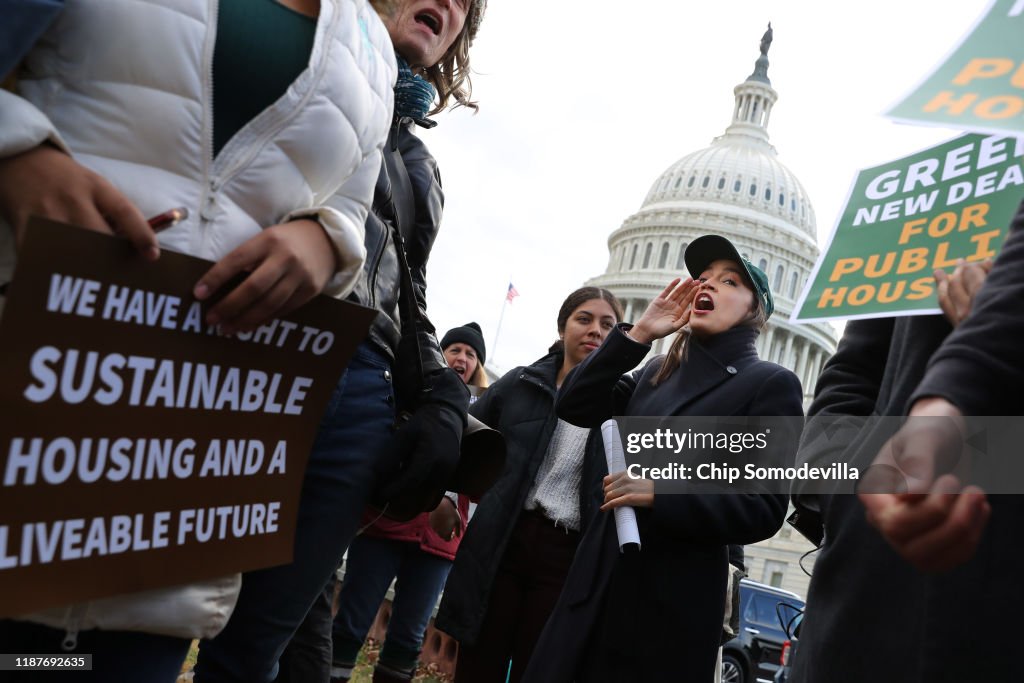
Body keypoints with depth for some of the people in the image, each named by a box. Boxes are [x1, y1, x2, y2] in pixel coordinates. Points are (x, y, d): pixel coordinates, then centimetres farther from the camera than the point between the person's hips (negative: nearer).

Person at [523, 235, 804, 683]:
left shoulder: (771, 384, -4)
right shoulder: (658, 371, 13)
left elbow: (764, 510, -10)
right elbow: (574, 408, 3)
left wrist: (660, 494, -23)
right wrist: (637, 335, -3)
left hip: (673, 598, -5)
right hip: (598, 581, 5)